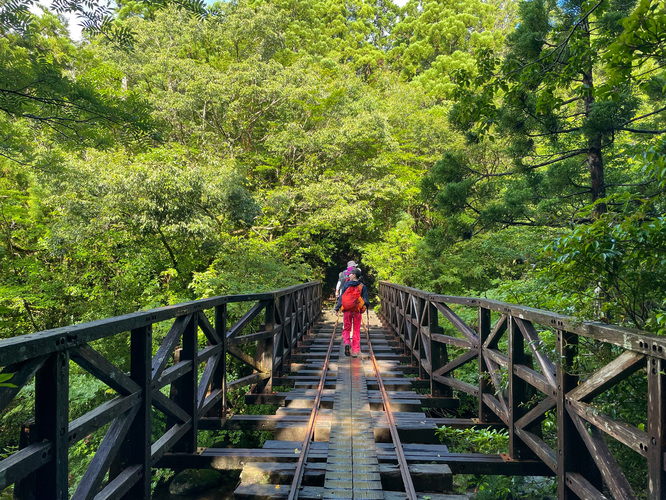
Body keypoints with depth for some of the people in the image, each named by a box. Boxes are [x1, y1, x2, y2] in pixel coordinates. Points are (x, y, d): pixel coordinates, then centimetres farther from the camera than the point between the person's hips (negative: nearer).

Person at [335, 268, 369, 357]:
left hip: (347, 310, 0)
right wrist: (365, 306, 19)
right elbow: (365, 300, 2)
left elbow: (341, 297, 0)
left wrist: (337, 308, 7)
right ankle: (355, 351, 8)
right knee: (356, 331, 8)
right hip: (357, 311, 1)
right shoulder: (362, 286, 0)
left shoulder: (346, 285, -1)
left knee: (346, 329, 11)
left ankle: (347, 343, -16)